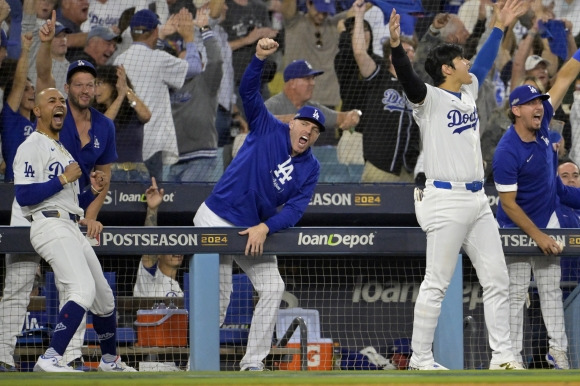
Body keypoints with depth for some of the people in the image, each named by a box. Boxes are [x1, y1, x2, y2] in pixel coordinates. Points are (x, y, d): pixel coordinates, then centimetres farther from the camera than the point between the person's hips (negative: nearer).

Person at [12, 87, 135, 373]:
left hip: (72, 229, 10)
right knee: (83, 289, -27)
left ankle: (110, 360, 33)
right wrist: (64, 179, -14)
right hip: (50, 226, -10)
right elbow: (24, 195, -17)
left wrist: (93, 191, 7)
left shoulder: (63, 151, 25)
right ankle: (50, 359, -31)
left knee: (104, 295, 16)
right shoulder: (32, 146, -4)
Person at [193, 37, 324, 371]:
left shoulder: (311, 168, 2)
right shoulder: (269, 130, -5)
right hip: (217, 221, -5)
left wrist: (265, 227, -24)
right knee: (218, 298, -8)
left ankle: (253, 363, 7)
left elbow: (295, 209, -8)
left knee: (272, 289, -2)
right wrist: (260, 59, -32)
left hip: (256, 231, 5)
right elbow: (249, 92, -15)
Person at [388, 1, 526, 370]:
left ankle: (502, 355, 11)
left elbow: (484, 62, 33)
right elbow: (409, 79, -26)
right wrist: (397, 47, -43)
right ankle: (421, 358, 0)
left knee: (497, 280, 7)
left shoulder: (469, 91, 16)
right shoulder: (430, 99, -7)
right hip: (446, 201, -8)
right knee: (436, 284, -5)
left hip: (478, 201, 8)